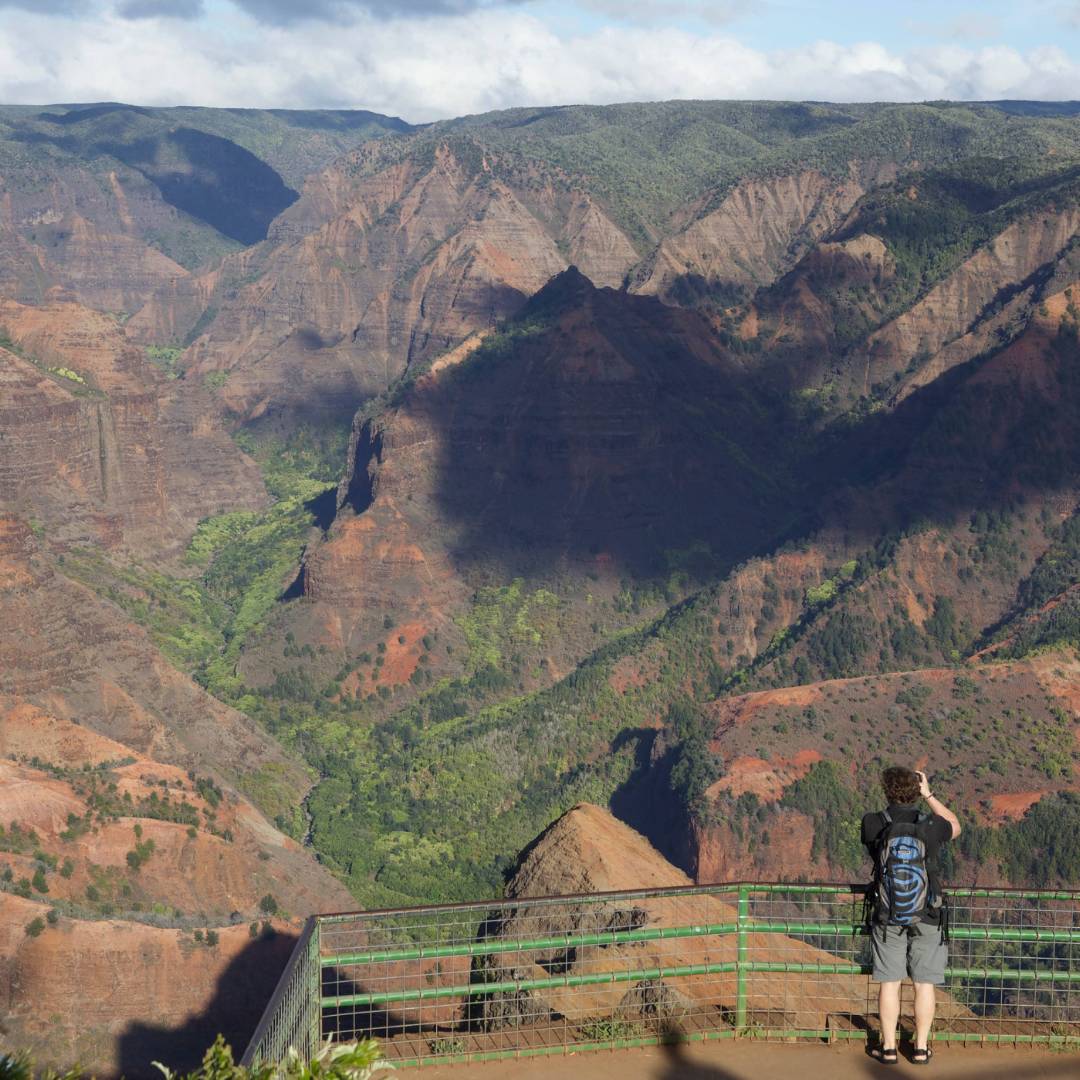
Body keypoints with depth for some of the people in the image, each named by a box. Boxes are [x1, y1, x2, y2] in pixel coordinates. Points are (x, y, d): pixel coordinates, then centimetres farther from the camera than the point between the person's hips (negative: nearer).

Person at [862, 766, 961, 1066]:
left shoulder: (873, 824, -14)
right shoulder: (931, 825, -13)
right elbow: (955, 827, 11)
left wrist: (893, 803, 10)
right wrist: (928, 794, 11)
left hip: (887, 917, 0)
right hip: (926, 917, 0)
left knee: (889, 982, 9)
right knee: (924, 983, 10)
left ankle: (888, 1047, 14)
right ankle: (921, 1048, 16)